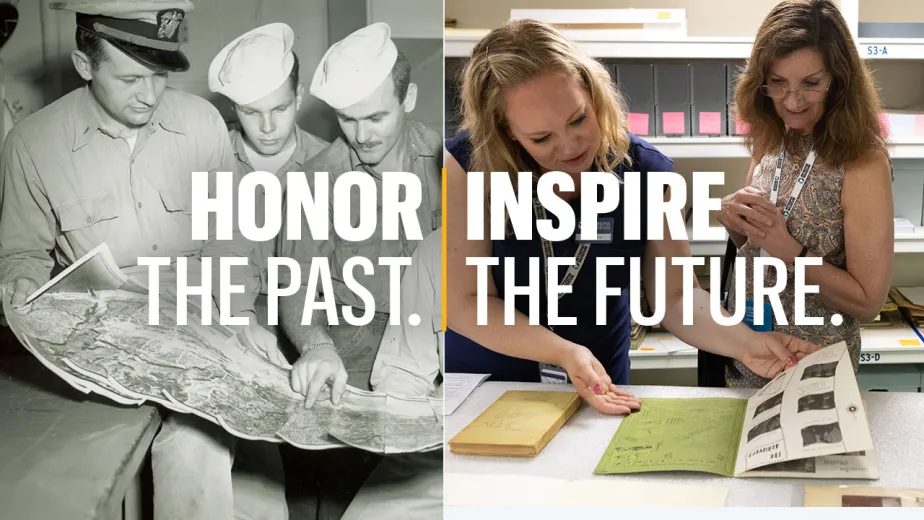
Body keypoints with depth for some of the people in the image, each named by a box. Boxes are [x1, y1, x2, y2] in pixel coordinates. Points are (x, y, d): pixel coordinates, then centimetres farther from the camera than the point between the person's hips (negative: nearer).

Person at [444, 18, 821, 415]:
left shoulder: (645, 173, -10)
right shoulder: (466, 167, -19)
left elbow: (674, 296, -8)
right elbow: (467, 303, -16)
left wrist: (744, 343, -26)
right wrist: (564, 352, -29)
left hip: (598, 386, 2)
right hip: (478, 386, -1)